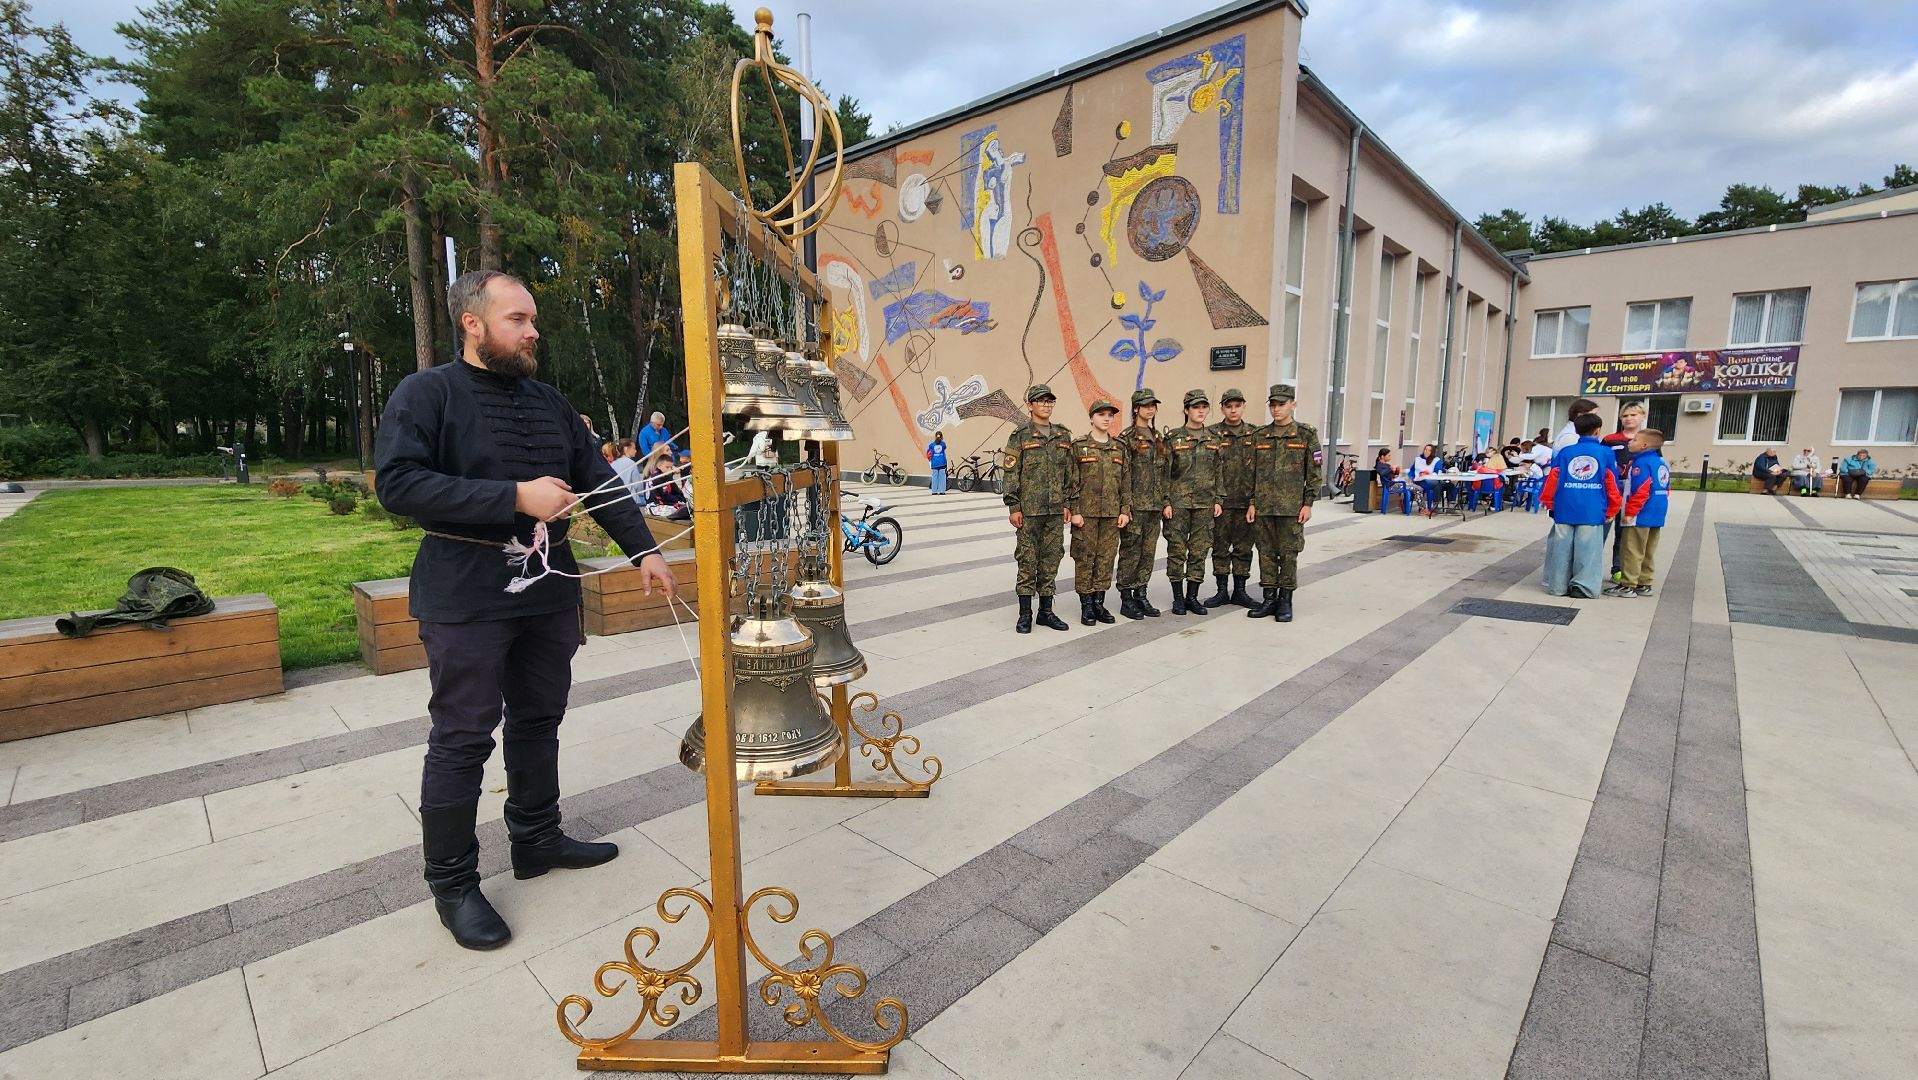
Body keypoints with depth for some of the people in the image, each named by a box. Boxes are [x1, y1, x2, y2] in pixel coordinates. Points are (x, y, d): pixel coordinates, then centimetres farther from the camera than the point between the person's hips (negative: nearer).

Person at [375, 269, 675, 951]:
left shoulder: (549, 402, 12)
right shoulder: (426, 394, -6)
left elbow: (598, 480, 11)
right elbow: (398, 483, -19)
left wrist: (643, 550, 2)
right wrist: (515, 498, -24)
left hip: (550, 590, 6)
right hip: (466, 598, -6)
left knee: (539, 720, 15)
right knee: (463, 737, 3)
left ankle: (537, 839, 33)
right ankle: (452, 882, 19)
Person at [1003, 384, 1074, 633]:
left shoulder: (1063, 435, 12)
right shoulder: (1020, 435, -2)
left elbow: (1068, 473, 14)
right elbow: (1011, 473, -6)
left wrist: (1067, 504, 9)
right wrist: (1013, 507, -11)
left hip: (1056, 510, 5)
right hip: (1029, 510, -4)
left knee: (1051, 560, 9)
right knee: (1027, 560, 0)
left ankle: (1046, 611, 19)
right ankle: (1025, 614, 8)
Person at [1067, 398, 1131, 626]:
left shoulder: (1119, 448, 11)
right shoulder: (1078, 445, 0)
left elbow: (1126, 482, 11)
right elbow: (1072, 481, -4)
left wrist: (1125, 510, 3)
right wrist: (1074, 511, -10)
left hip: (1112, 513, 4)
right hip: (1086, 512, -4)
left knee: (1107, 557, 6)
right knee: (1084, 558, 0)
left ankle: (1099, 602, 17)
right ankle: (1086, 605, 8)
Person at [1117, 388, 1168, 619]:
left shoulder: (1159, 438, 15)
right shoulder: (1126, 438, -6)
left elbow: (1165, 472, 16)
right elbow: (1123, 475, -11)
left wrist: (1166, 502, 10)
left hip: (1155, 505, 7)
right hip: (1135, 505, -6)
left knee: (1149, 551, 9)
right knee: (1130, 551, -1)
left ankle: (1141, 595, 19)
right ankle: (1126, 599, 7)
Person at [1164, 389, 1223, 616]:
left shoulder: (1213, 439, 10)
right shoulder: (1173, 438, -2)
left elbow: (1218, 473, 12)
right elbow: (1164, 473, -4)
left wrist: (1218, 500, 5)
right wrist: (1166, 502, -9)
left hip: (1205, 504, 4)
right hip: (1178, 503, -3)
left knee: (1199, 550, 6)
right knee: (1177, 550, 1)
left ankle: (1192, 597, 16)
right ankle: (1178, 597, 11)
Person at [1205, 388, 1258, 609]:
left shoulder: (1255, 434, 7)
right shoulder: (1212, 433, 1)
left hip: (1246, 501, 2)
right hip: (1221, 500, -2)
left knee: (1244, 547, 7)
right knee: (1220, 546, 5)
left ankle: (1240, 591, 18)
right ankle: (1222, 591, 15)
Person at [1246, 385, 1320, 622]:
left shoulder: (1306, 434, 0)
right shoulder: (1260, 435, 9)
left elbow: (1314, 473, -2)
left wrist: (1308, 504, -7)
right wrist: (1251, 502, 6)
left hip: (1292, 506, -3)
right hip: (1264, 505, 3)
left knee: (1289, 554, 3)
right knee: (1266, 553, 8)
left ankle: (1285, 601, 12)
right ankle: (1269, 599, 17)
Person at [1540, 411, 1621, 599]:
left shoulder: (1565, 452, 6)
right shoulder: (1606, 453, 3)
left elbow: (1552, 478, 4)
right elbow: (1612, 484, 4)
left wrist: (1550, 503, 17)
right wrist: (1611, 511, 14)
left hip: (1564, 510, 2)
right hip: (1592, 512, -1)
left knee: (1562, 548, 5)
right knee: (1588, 550, 2)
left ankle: (1558, 586, 10)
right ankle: (1584, 585, 1)